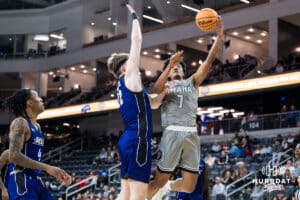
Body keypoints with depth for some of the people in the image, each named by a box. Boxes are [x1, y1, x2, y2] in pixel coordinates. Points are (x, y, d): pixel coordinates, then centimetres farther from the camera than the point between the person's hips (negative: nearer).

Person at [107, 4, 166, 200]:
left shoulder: (125, 86, 21)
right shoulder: (129, 78, -4)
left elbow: (153, 103, 30)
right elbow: (137, 41, -3)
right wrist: (135, 16, 8)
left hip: (129, 141, 10)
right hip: (137, 141, -10)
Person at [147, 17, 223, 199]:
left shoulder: (192, 82, 21)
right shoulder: (165, 85, 15)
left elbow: (209, 61, 10)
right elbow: (156, 89, -10)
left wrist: (219, 36, -1)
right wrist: (170, 64, -20)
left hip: (192, 135, 3)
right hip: (173, 133, -3)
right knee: (159, 180, -3)